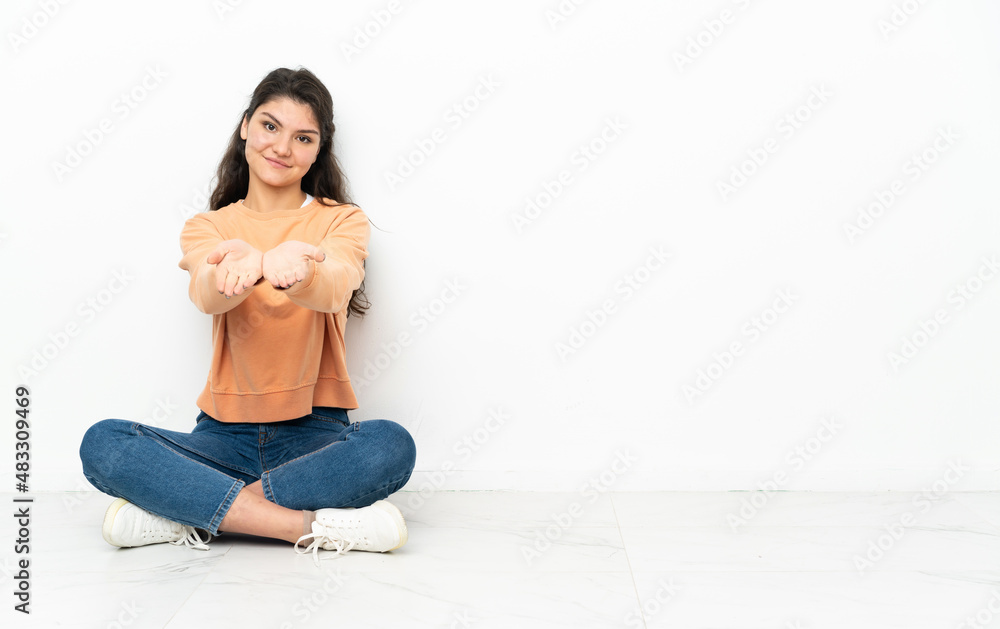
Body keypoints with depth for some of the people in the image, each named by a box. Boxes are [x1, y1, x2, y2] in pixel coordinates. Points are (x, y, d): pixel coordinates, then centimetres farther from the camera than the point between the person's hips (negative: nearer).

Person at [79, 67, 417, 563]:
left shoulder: (342, 221, 5)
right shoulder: (207, 226, 9)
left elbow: (334, 290, -19)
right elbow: (206, 297, -15)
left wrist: (294, 269, -45)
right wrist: (243, 266, -41)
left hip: (314, 434, -1)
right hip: (225, 436, 2)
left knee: (391, 445, -32)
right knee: (102, 444, -23)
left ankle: (187, 511, -22)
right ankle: (316, 525, -28)